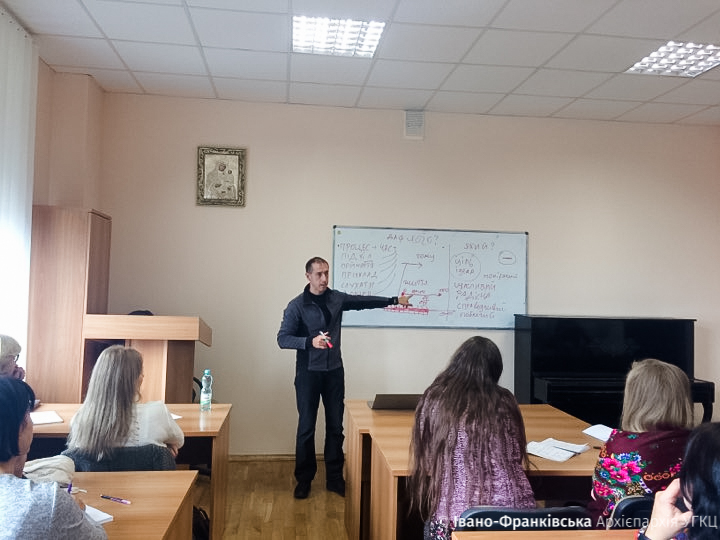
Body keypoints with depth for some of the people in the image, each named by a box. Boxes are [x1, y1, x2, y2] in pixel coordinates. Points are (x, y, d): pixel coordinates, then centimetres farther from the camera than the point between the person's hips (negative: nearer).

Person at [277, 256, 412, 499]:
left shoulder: (337, 298, 3)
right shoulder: (297, 305, -11)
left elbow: (364, 301, 16)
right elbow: (283, 338, -15)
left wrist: (394, 300, 17)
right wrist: (310, 341, -30)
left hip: (334, 371, 4)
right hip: (308, 372, -4)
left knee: (336, 426, 8)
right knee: (306, 427, 3)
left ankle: (334, 478, 20)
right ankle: (304, 480, 18)